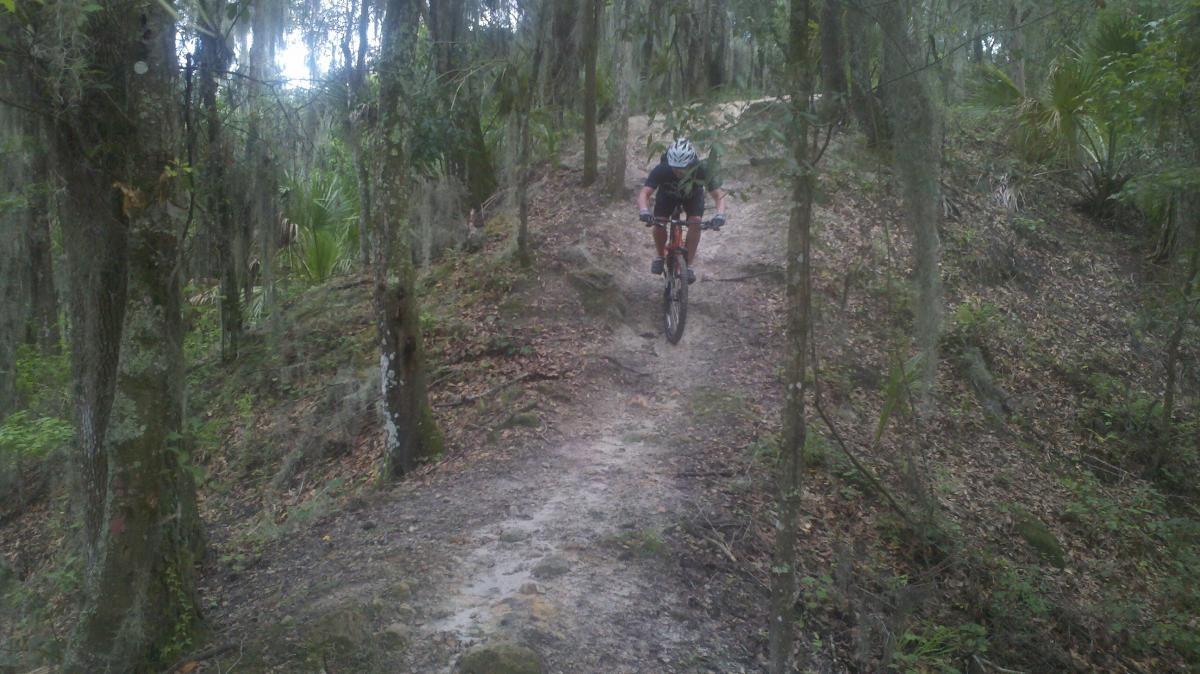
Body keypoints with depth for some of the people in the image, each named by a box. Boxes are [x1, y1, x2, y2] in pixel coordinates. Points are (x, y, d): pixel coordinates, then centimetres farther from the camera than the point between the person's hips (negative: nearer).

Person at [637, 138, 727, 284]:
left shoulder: (702, 170, -37)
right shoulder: (662, 169, -38)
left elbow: (718, 194, -38)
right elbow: (644, 193, -42)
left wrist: (720, 214, -58)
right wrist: (643, 211, -64)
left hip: (693, 195, 0)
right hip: (668, 194, 0)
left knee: (695, 223, -25)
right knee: (659, 224, -20)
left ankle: (688, 264, -9)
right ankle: (661, 256, 9)